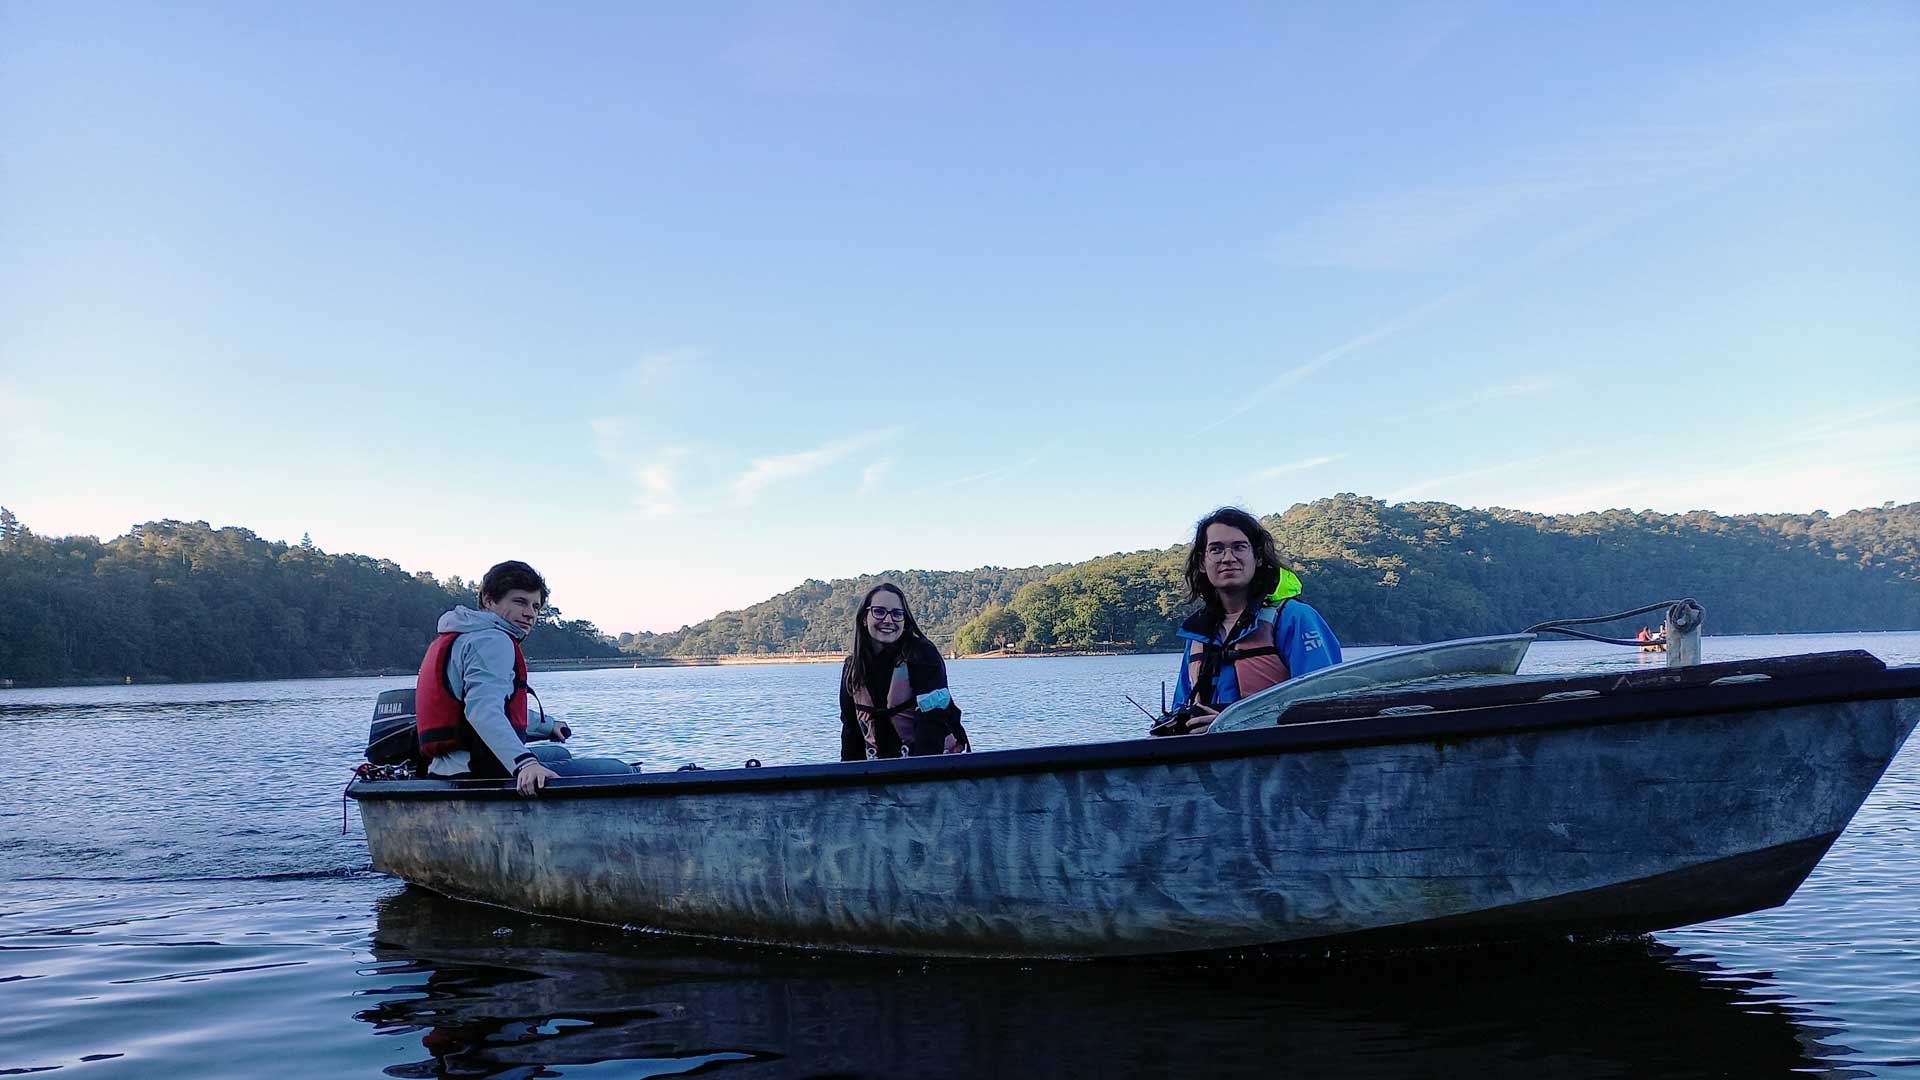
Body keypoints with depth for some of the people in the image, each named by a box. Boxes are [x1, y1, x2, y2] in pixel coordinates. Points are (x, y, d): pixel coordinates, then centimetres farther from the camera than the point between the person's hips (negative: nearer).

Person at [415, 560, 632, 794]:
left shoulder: (458, 638, 23)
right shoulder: (493, 640, -11)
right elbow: (483, 710, -30)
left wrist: (547, 726, 50)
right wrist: (525, 763, -42)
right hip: (482, 774, -11)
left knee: (559, 754, 35)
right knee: (621, 773, -15)